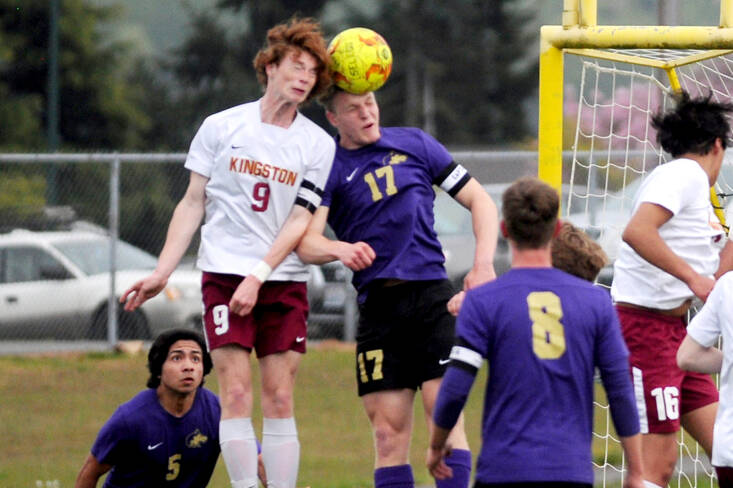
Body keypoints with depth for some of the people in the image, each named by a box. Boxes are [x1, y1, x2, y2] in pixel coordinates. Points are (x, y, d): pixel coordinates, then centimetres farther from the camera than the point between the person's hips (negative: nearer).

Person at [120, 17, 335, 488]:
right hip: (224, 272, -1)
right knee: (236, 393, -10)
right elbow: (194, 203, 9)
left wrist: (259, 276, -15)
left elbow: (299, 220, -3)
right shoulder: (221, 127, 4)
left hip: (285, 279, 1)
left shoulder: (318, 145, 4)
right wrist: (162, 273, 3)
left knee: (280, 398, -1)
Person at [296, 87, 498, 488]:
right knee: (388, 434, -1)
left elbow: (480, 201, 12)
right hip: (376, 305, 1)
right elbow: (306, 242, -9)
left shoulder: (414, 144, 9)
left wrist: (483, 265, -2)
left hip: (432, 294, -1)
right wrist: (340, 249, -31)